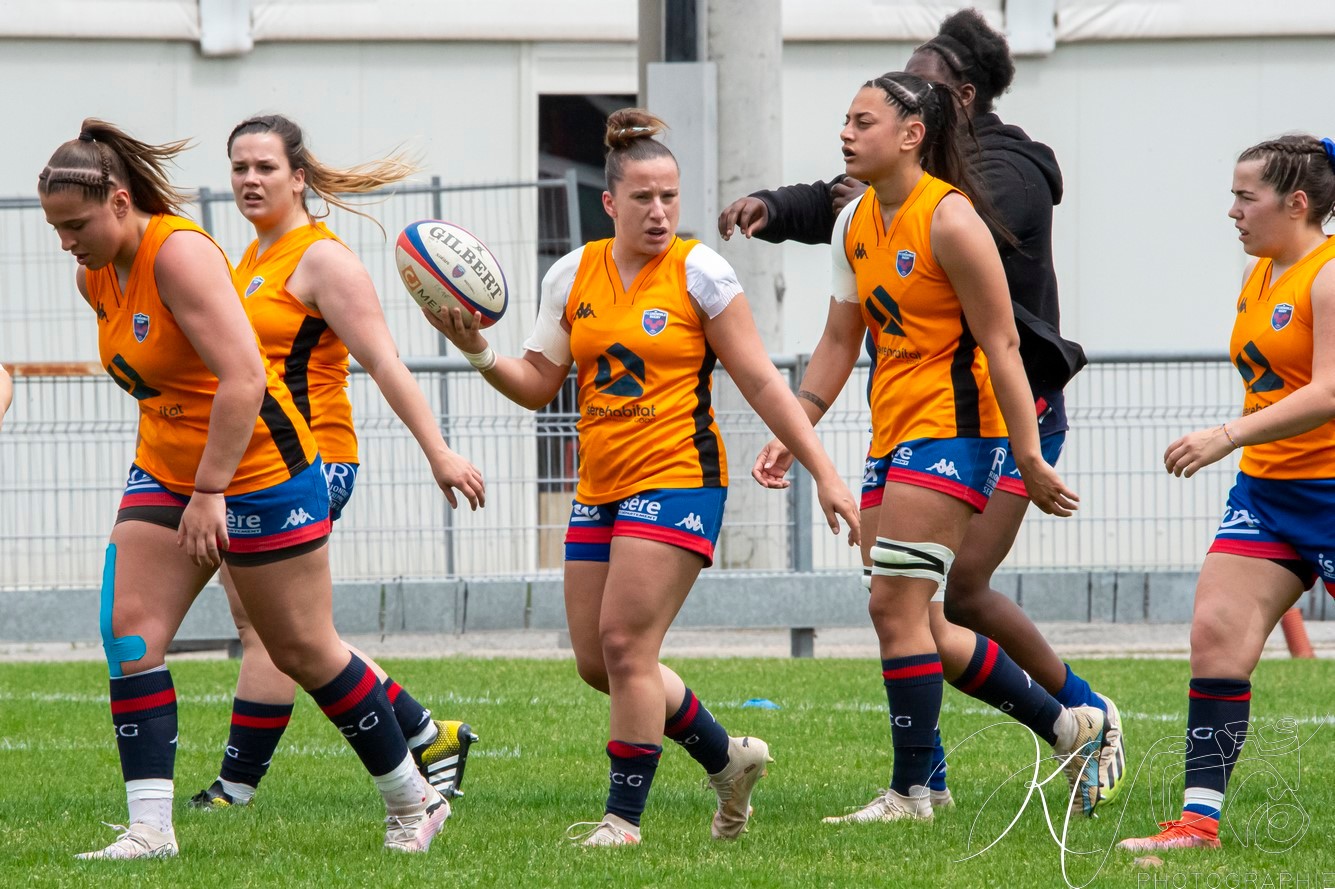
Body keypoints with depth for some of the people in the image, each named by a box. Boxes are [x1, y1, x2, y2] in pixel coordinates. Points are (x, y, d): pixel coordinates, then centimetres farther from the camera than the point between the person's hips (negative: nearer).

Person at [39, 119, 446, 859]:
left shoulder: (178, 253, -23)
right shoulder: (95, 276, 4)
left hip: (258, 470, -8)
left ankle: (413, 801, 20)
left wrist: (210, 491, -29)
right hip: (164, 470, 8)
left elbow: (243, 376, -29)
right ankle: (149, 827, -9)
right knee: (129, 629, -9)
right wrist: (179, 481, 18)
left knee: (303, 651, 3)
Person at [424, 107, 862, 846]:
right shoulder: (572, 276, 7)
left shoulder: (699, 272, -6)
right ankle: (728, 759, 25)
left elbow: (761, 383, -4)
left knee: (626, 642, -14)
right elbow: (538, 384, 9)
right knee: (597, 661, 6)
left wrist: (824, 474, -6)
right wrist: (478, 352, -9)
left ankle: (624, 816, -6)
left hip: (678, 480, -6)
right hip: (599, 489, 6)